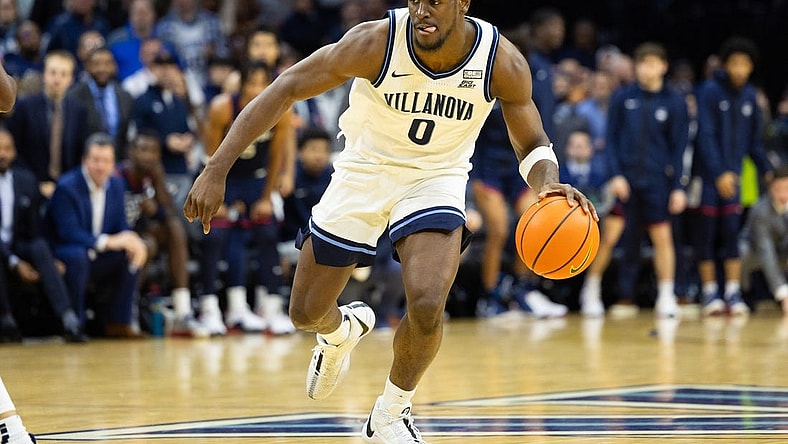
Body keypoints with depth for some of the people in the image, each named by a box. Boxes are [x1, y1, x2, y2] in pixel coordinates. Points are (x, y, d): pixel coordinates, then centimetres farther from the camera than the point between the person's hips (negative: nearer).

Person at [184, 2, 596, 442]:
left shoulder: (502, 62, -22)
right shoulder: (376, 43, -26)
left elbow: (532, 145, -6)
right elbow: (285, 90, -20)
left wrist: (549, 183, -31)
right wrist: (217, 170, -26)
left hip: (435, 177, -1)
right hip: (364, 173, 1)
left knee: (427, 305, -24)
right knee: (306, 313, 6)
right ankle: (343, 330, 47)